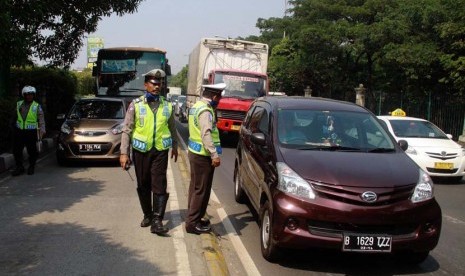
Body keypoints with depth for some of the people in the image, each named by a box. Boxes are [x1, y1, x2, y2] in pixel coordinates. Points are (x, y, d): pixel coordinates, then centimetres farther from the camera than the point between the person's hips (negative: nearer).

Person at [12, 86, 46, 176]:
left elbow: (41, 120, -2)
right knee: (16, 150, 4)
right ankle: (19, 167, 18)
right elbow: (15, 116, 16)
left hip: (31, 132, -3)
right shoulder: (18, 104, 8)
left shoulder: (37, 106, 0)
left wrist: (42, 130, -14)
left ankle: (31, 167, 21)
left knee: (32, 151, 3)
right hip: (19, 131, 3)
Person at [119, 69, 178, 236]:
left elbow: (172, 128, 19)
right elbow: (127, 130, -4)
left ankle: (157, 221, -6)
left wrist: (175, 146, 25)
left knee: (159, 185, -6)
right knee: (143, 186, 10)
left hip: (160, 150, 1)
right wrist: (124, 153, -10)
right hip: (140, 151, 0)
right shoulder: (136, 105, -3)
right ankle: (147, 215, 27)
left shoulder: (167, 106, 4)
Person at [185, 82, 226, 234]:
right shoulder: (205, 110, -19)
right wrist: (215, 155, -26)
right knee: (201, 189, -2)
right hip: (202, 155, -10)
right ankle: (193, 223, 4)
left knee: (195, 187, 18)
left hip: (194, 152, 10)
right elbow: (206, 135, -26)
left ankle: (193, 218, 28)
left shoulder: (197, 106, 12)